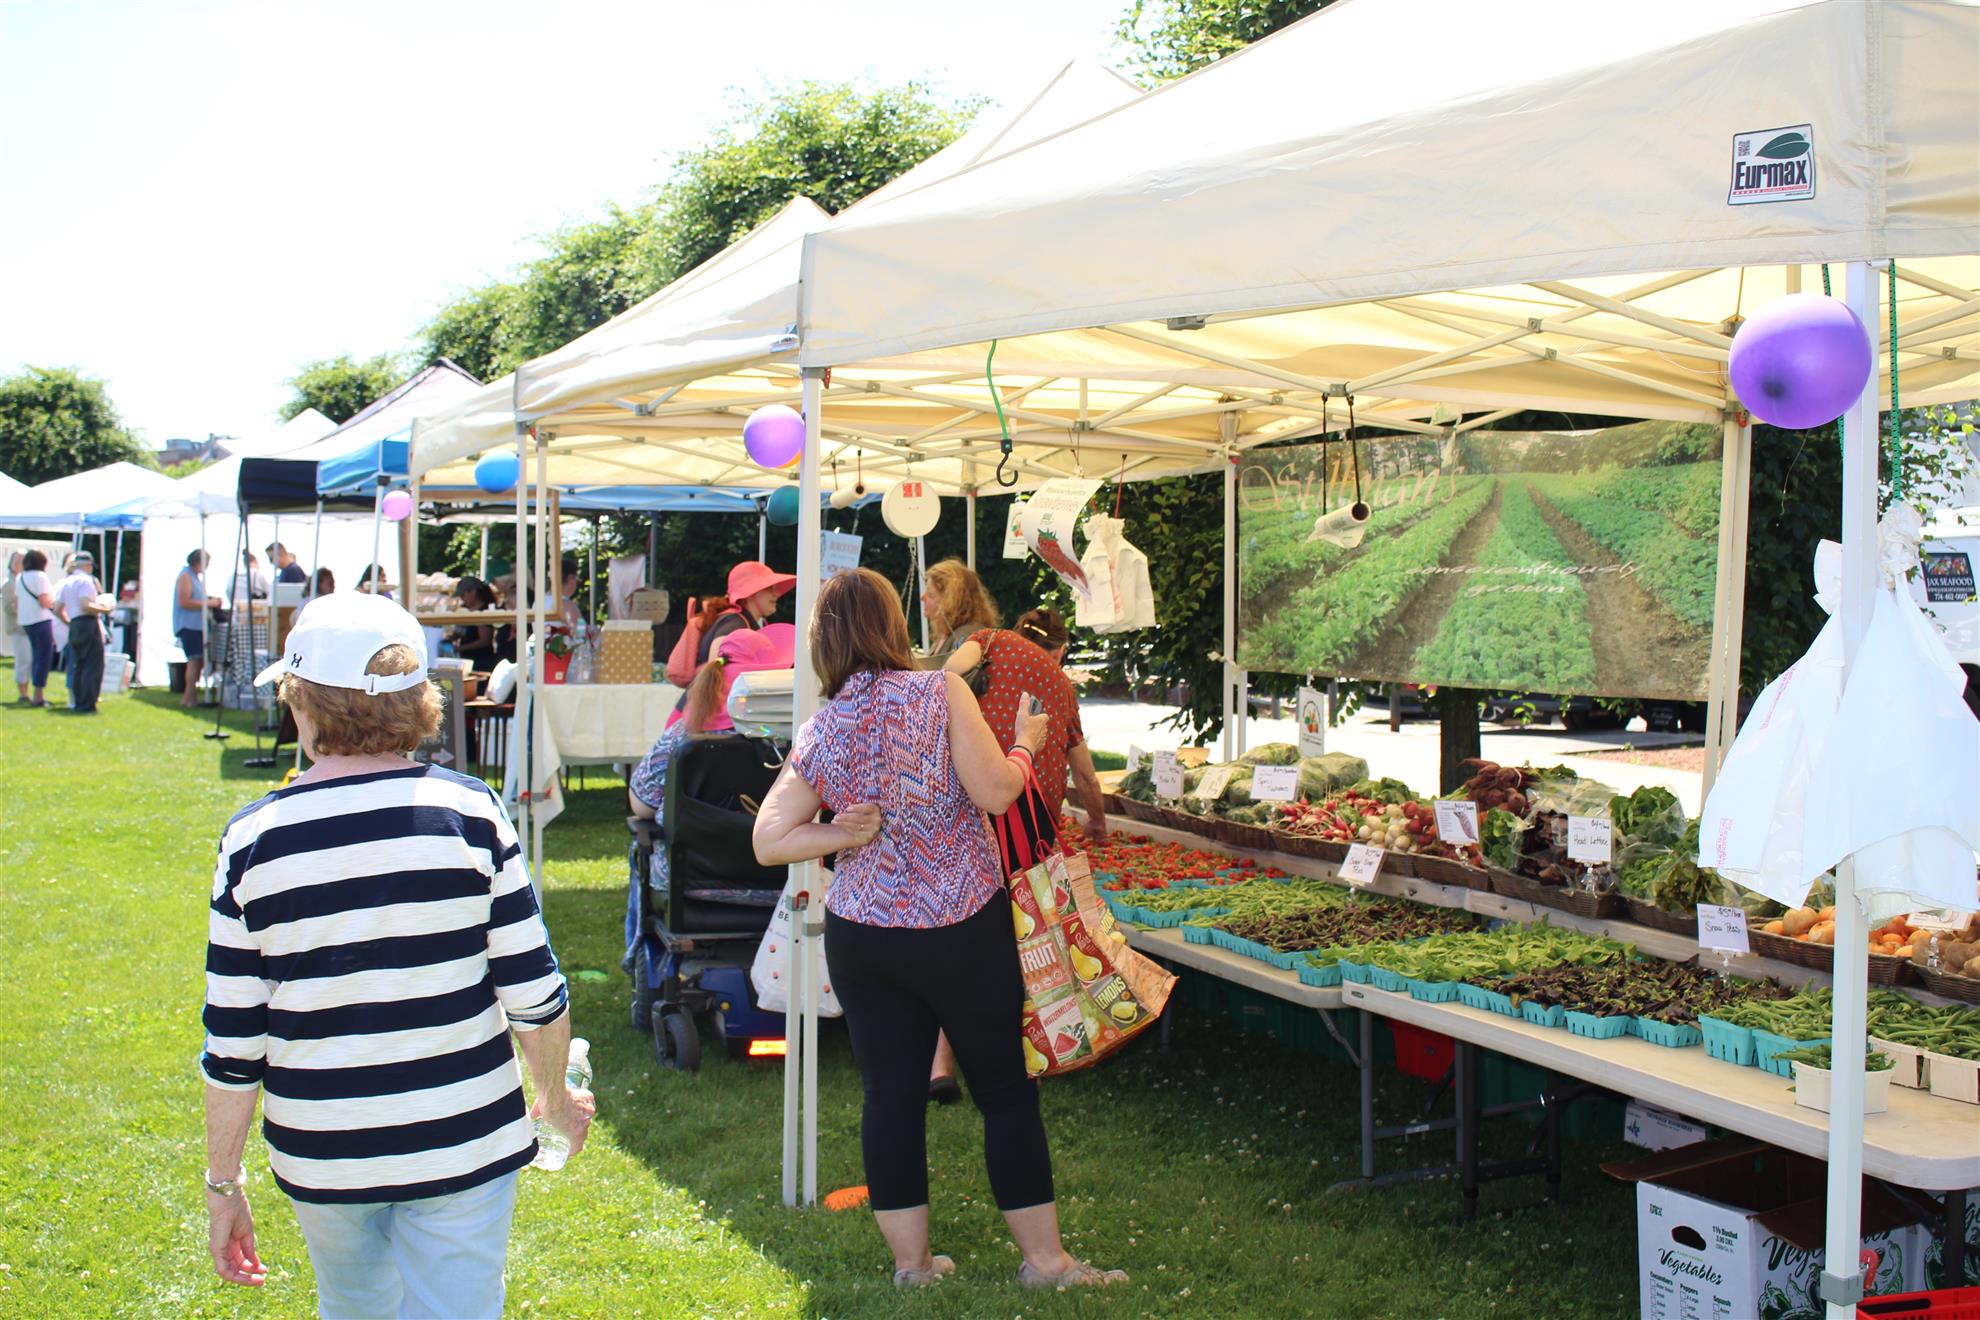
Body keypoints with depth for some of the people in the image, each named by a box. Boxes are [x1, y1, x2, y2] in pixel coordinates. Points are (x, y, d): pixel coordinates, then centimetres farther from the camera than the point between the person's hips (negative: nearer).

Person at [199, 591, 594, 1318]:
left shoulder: (252, 840, -9)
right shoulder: (470, 811, -10)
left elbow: (232, 1046, -6)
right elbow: (534, 995, -7)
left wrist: (223, 1184, 7)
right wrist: (556, 1096, 12)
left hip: (321, 1157, 2)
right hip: (463, 1144, -1)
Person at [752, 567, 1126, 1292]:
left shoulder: (820, 731, 0)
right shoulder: (939, 692, -11)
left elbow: (768, 840, -3)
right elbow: (995, 791, -15)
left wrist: (847, 835, -2)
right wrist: (1024, 743, 2)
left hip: (862, 935, 4)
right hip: (962, 929, -3)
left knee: (889, 1095, 11)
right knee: (1007, 1092, 8)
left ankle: (911, 1261, 21)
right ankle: (1044, 1259, 17)